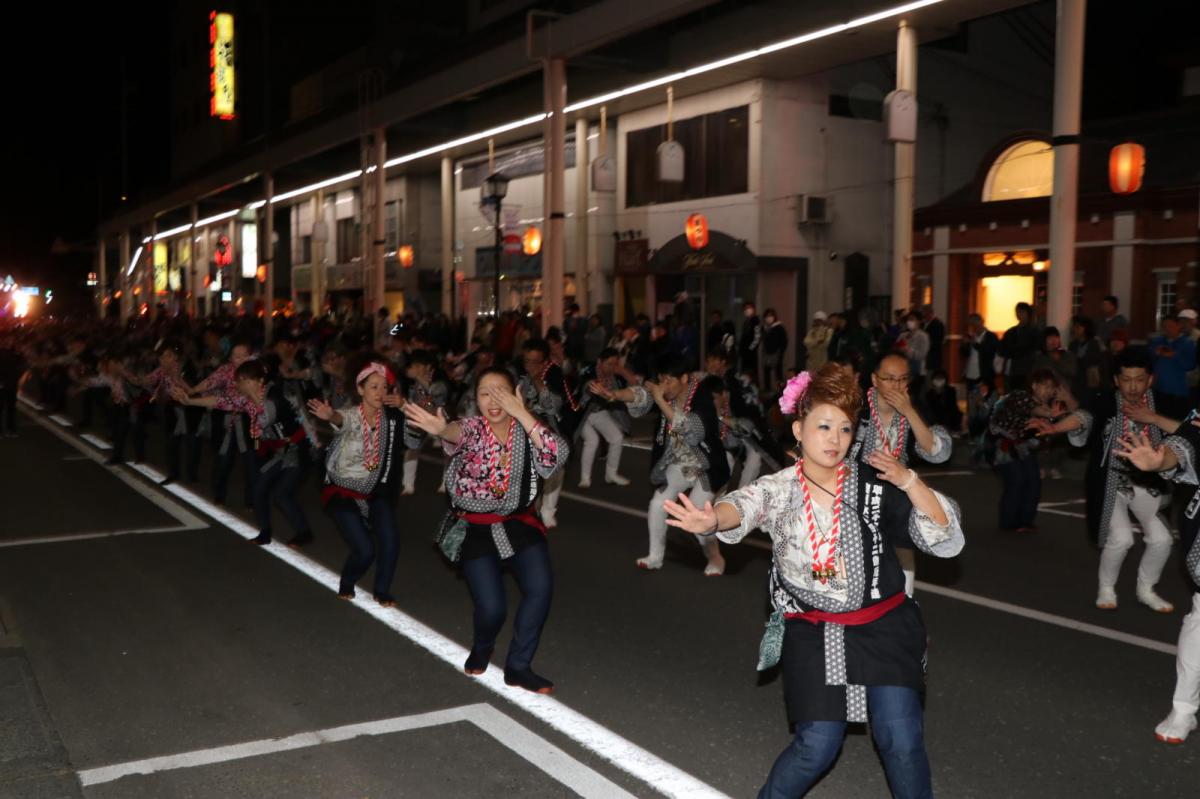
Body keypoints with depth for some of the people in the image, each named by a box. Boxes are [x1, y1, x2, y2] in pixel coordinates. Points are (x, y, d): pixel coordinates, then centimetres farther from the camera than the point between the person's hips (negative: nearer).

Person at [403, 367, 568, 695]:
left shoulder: (526, 430, -8)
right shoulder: (473, 428, -12)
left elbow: (558, 456, -29)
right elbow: (457, 433, -38)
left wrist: (521, 413, -34)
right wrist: (441, 428, -63)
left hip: (519, 523, 2)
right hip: (475, 528, -2)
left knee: (540, 588, -17)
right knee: (492, 607, -10)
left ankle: (518, 666, 5)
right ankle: (482, 648, 28)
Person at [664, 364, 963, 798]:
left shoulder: (874, 485, -8)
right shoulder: (779, 489, -8)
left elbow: (947, 540, -9)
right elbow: (743, 505, -31)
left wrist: (909, 481, -23)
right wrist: (712, 520, -54)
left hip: (882, 627, 1)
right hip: (813, 632, 0)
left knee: (901, 741, -5)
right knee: (817, 745, -4)